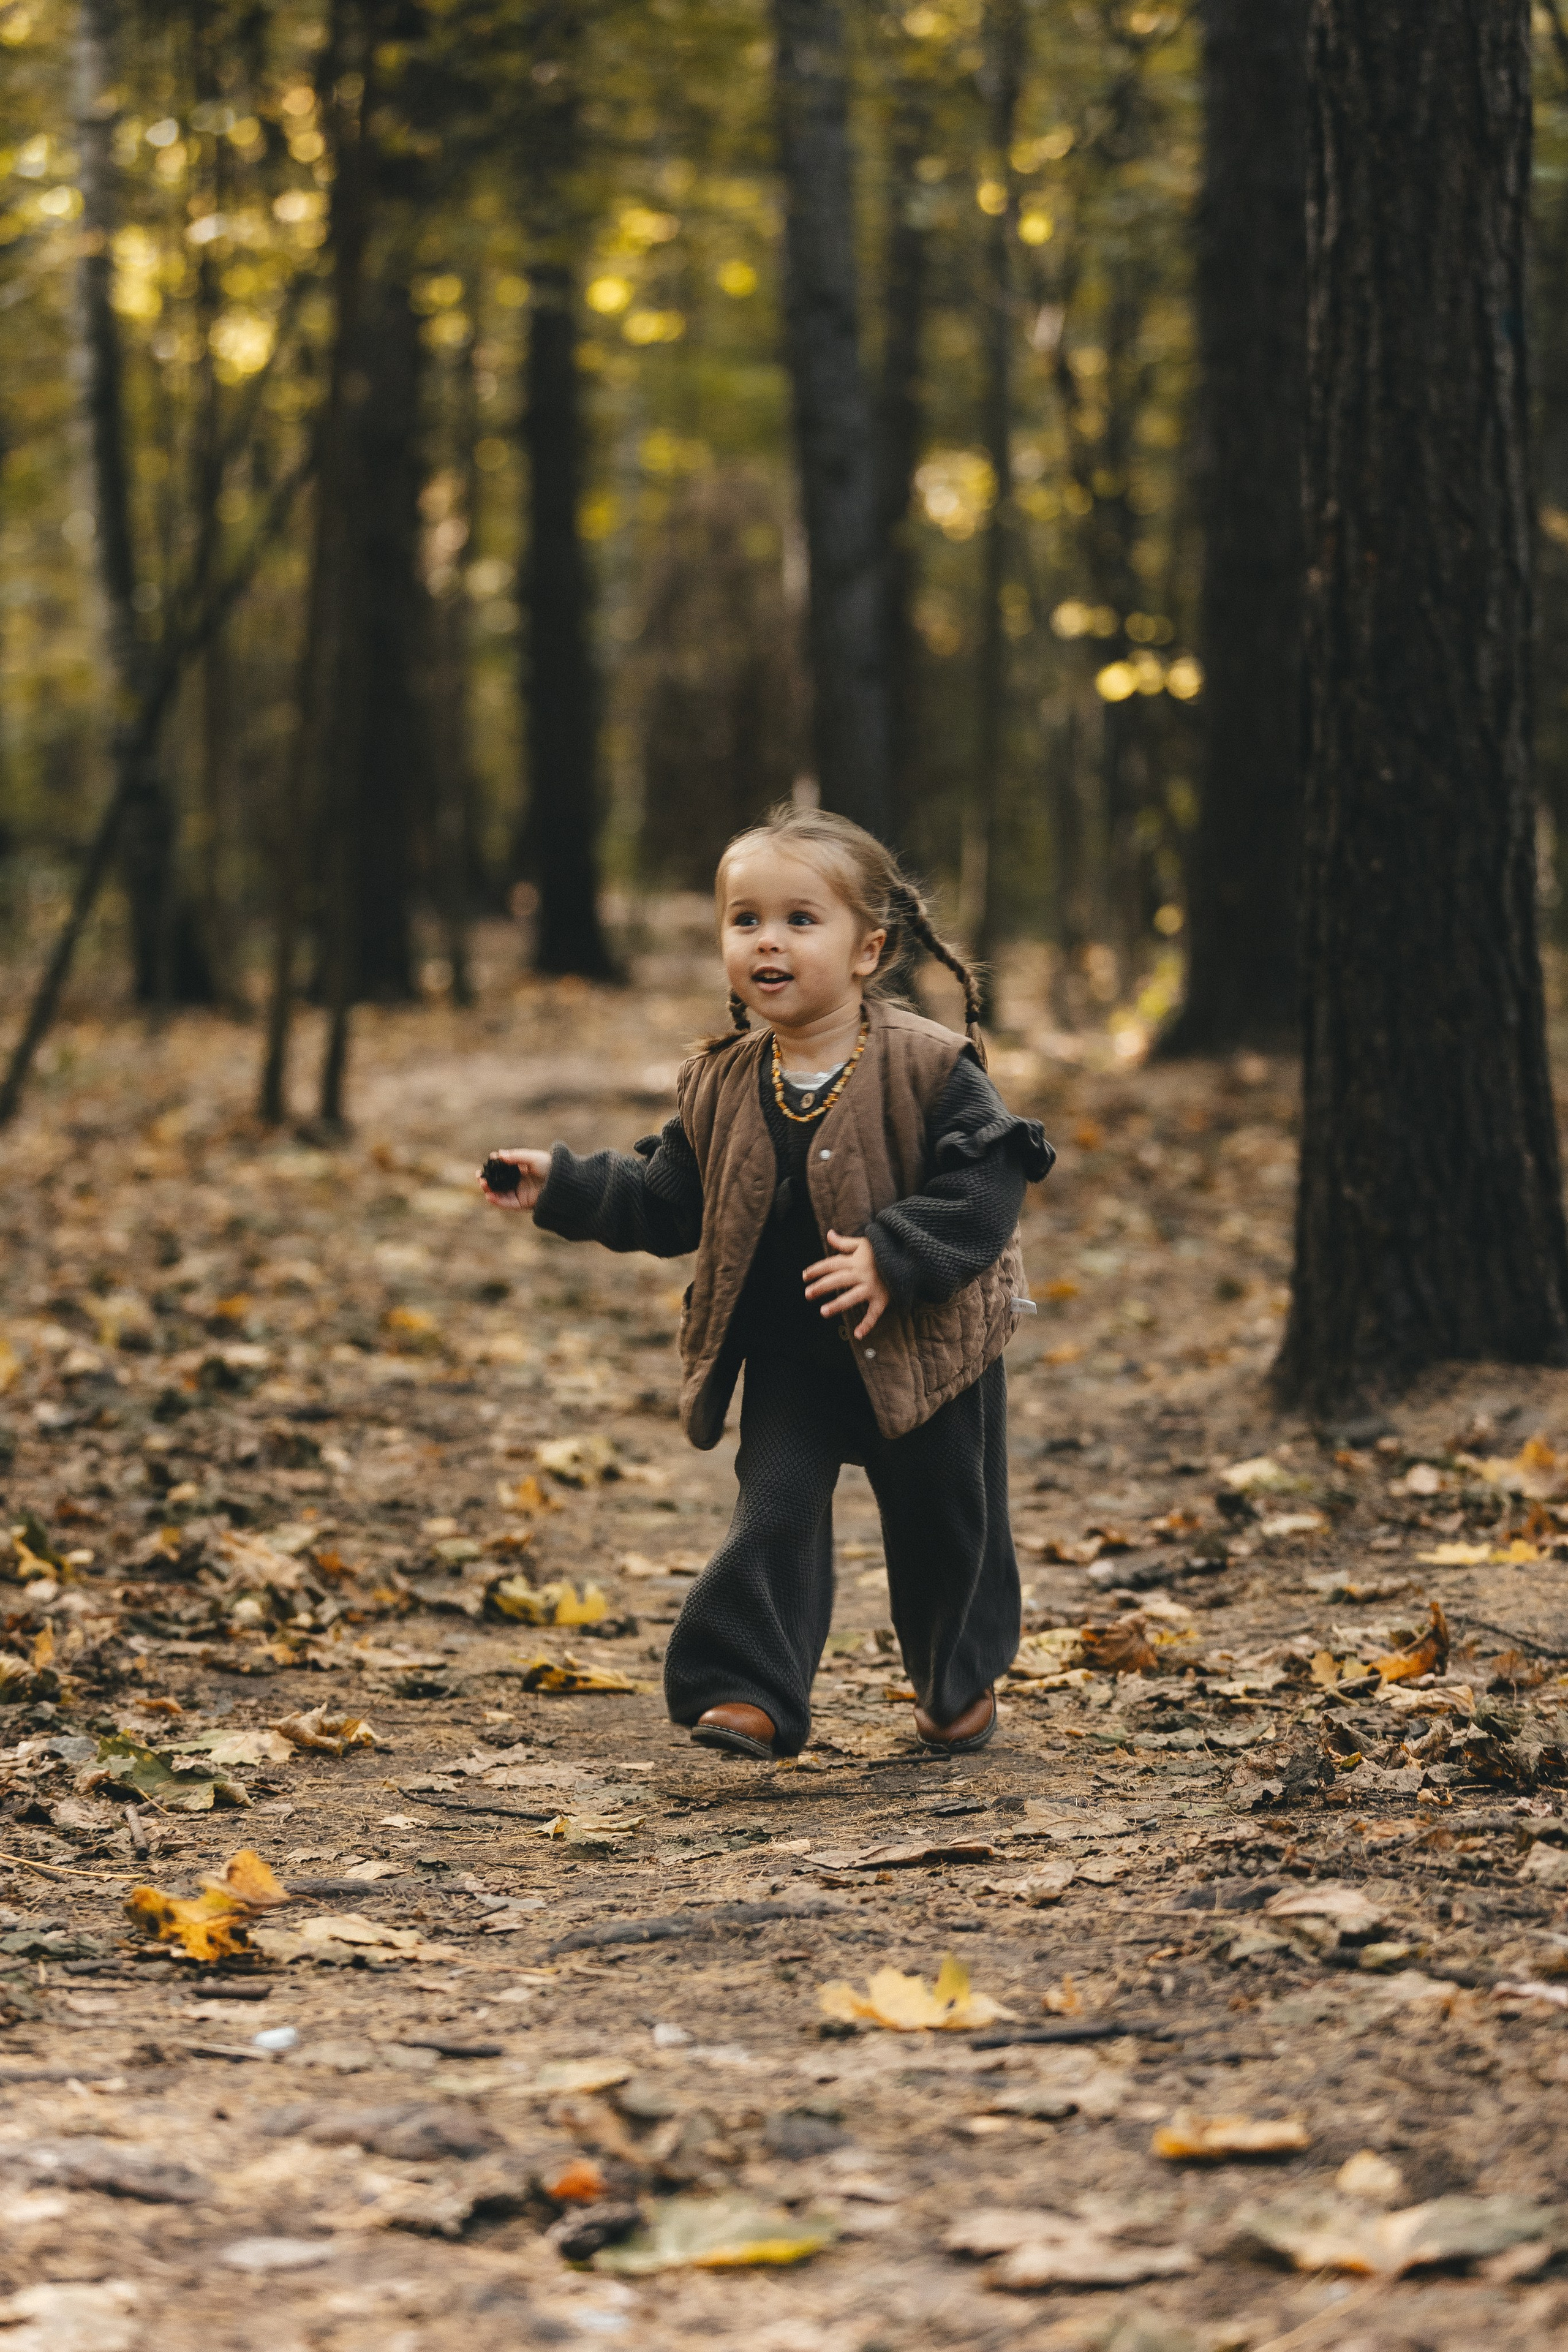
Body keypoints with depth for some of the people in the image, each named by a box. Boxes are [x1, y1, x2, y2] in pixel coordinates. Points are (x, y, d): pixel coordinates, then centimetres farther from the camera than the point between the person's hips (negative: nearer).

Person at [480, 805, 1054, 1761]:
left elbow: (988, 1182, -18)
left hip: (924, 1346, -3)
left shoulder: (930, 1066, -15)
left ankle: (963, 1683, 33)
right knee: (774, 1512, -7)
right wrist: (563, 1187, -3)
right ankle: (751, 1692, -4)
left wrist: (894, 1259, -28)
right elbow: (668, 1203, 7)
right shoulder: (723, 1087, -1)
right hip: (787, 1356, 3)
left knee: (945, 1522, 11)